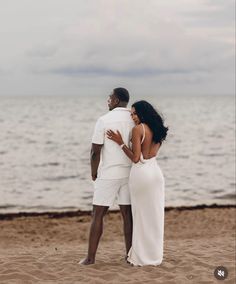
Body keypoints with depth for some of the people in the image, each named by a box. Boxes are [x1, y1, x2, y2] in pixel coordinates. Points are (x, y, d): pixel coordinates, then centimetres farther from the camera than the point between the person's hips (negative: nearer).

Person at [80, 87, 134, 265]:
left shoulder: (104, 120, -11)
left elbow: (95, 151, -11)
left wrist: (93, 173, 4)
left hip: (108, 174, -4)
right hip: (129, 173, 4)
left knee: (98, 215, 2)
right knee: (127, 214, 9)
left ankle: (91, 257, 2)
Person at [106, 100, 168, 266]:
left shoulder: (138, 129, -12)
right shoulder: (157, 130, 9)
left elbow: (135, 158, -14)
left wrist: (121, 142, -9)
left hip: (141, 173, -7)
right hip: (156, 172, 7)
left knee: (141, 215, 3)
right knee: (155, 215, 12)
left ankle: (142, 257, 9)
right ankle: (155, 255, 19)